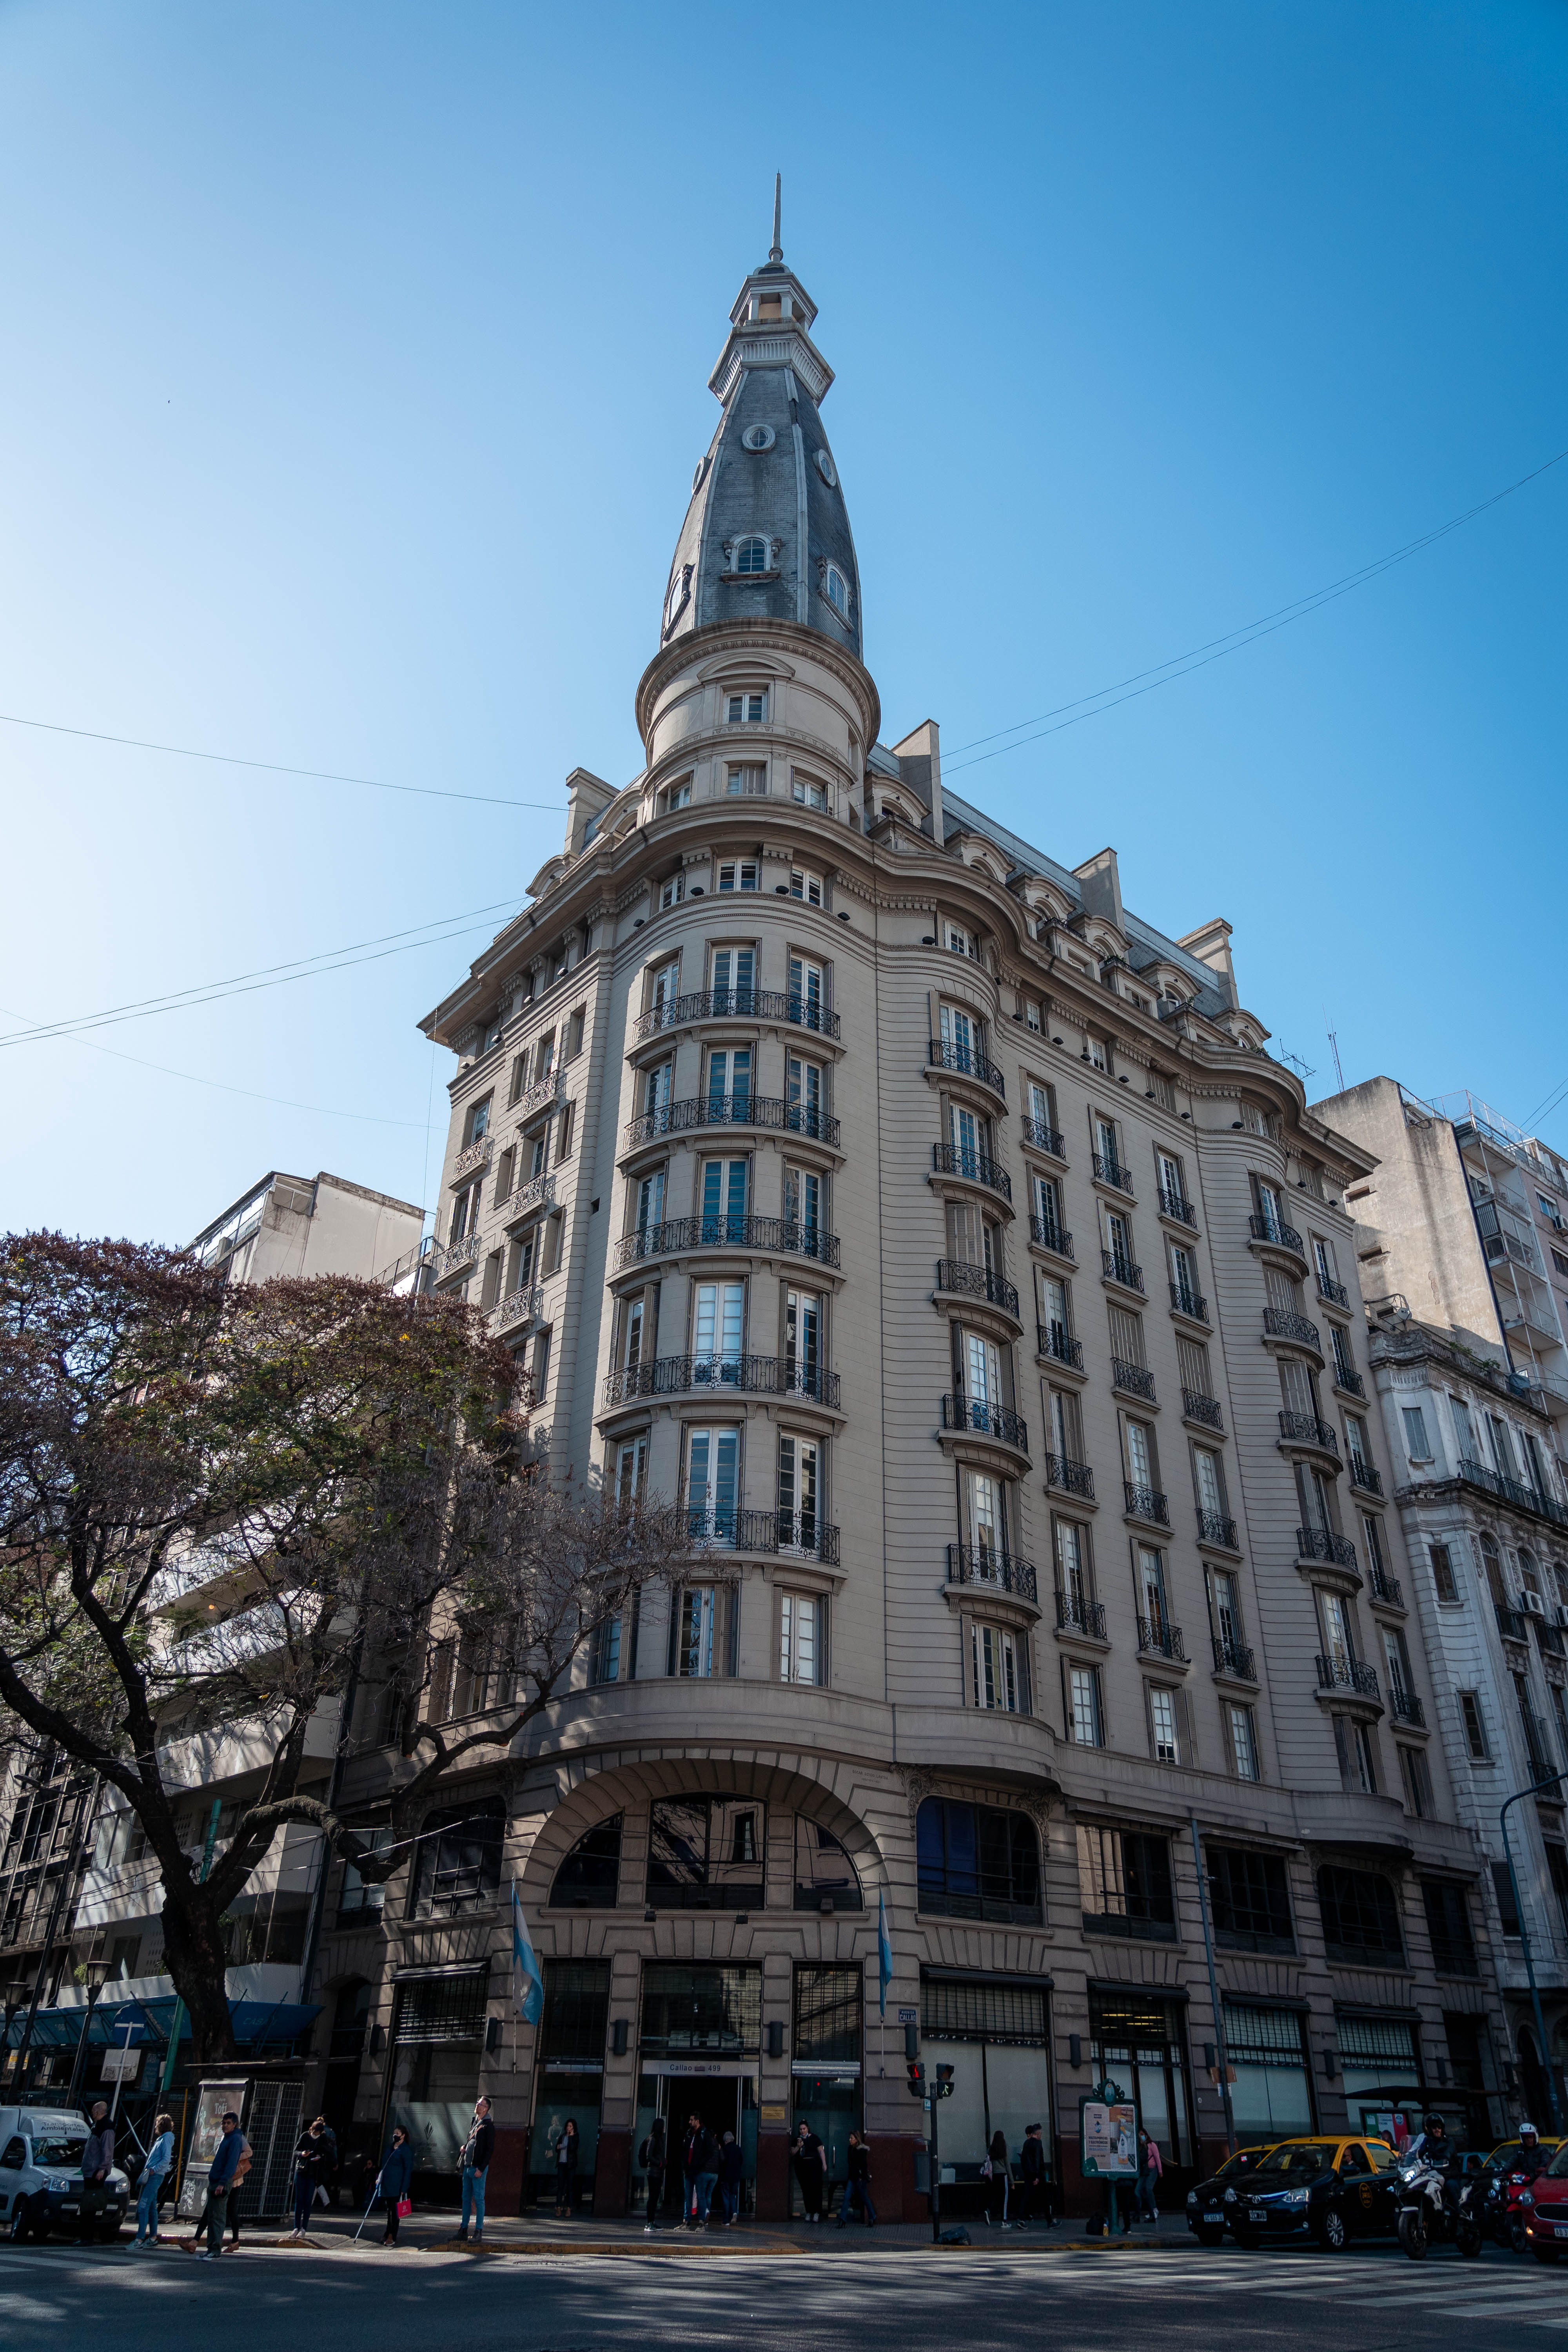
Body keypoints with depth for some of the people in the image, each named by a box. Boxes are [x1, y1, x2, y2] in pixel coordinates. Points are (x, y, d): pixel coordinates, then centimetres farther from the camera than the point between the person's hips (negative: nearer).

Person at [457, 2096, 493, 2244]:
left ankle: (479, 2231, 0)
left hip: (478, 2168, -8)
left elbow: (490, 2150, -13)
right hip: (467, 2167, 8)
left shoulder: (488, 2126, -9)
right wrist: (465, 2146, 6)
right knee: (466, 2198, 11)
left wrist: (481, 2169, -18)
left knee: (479, 2199, -5)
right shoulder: (474, 2122, 15)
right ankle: (464, 2229, 18)